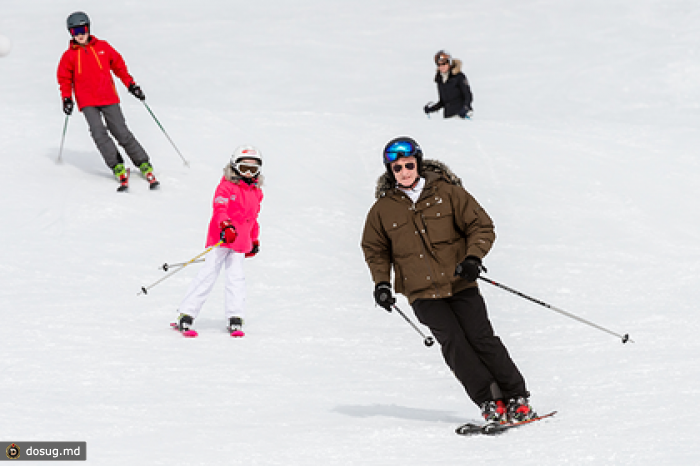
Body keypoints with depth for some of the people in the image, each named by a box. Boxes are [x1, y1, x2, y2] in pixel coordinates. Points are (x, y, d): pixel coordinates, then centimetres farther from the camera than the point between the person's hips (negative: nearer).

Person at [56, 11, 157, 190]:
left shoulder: (103, 47, 6)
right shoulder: (69, 56, 5)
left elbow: (118, 65, 15)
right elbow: (64, 79, 13)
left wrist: (131, 84, 11)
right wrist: (66, 98, 0)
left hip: (108, 98, 0)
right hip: (87, 102, 0)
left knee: (121, 133, -3)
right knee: (98, 133, -19)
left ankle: (144, 164, 6)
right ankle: (117, 167, -17)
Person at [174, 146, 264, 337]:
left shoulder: (256, 192, 15)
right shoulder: (226, 186, -6)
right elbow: (219, 209, -19)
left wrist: (255, 240, 31)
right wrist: (226, 226, -36)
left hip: (240, 243, 6)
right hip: (219, 238, -6)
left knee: (236, 278, -2)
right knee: (208, 274, -8)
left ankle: (235, 319, -1)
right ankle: (186, 315, -6)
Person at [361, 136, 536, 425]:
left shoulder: (447, 193, -1)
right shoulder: (383, 209, 4)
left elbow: (481, 226, 3)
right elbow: (375, 249, 20)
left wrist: (473, 257, -14)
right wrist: (381, 282, 5)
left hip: (459, 284, -1)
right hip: (422, 294, 1)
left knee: (481, 338, -9)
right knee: (454, 343, -14)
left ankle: (516, 398, 1)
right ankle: (490, 402, -11)